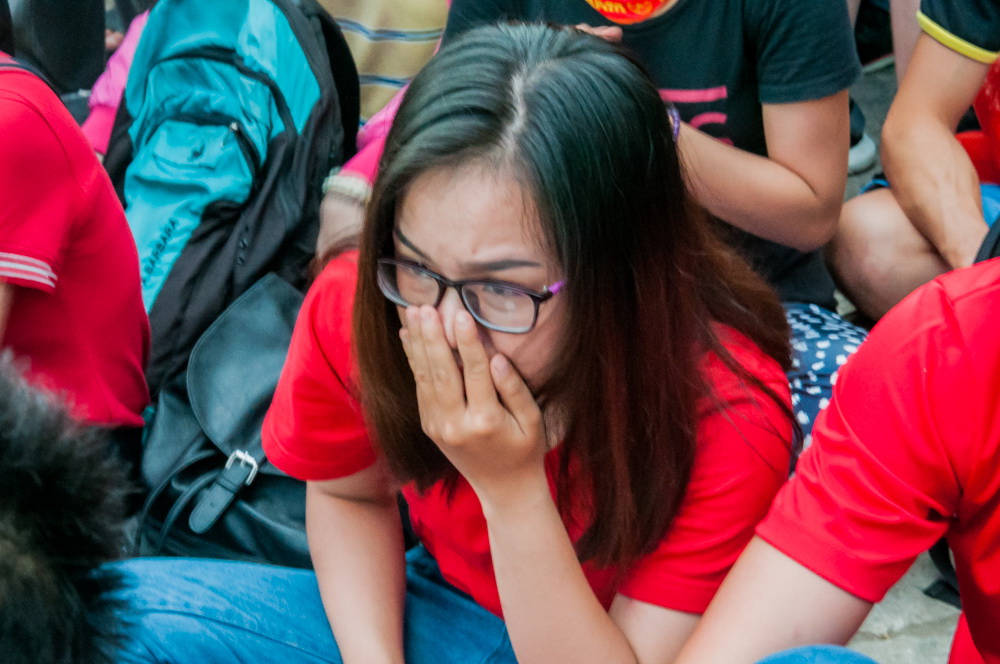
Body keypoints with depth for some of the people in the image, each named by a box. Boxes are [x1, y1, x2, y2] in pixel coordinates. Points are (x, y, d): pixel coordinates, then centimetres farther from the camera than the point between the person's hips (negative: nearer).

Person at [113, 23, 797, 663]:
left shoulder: (725, 411, -28)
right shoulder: (357, 306, -17)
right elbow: (347, 494, 2)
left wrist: (511, 486, -34)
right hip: (443, 608, 4)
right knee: (116, 604, -9)